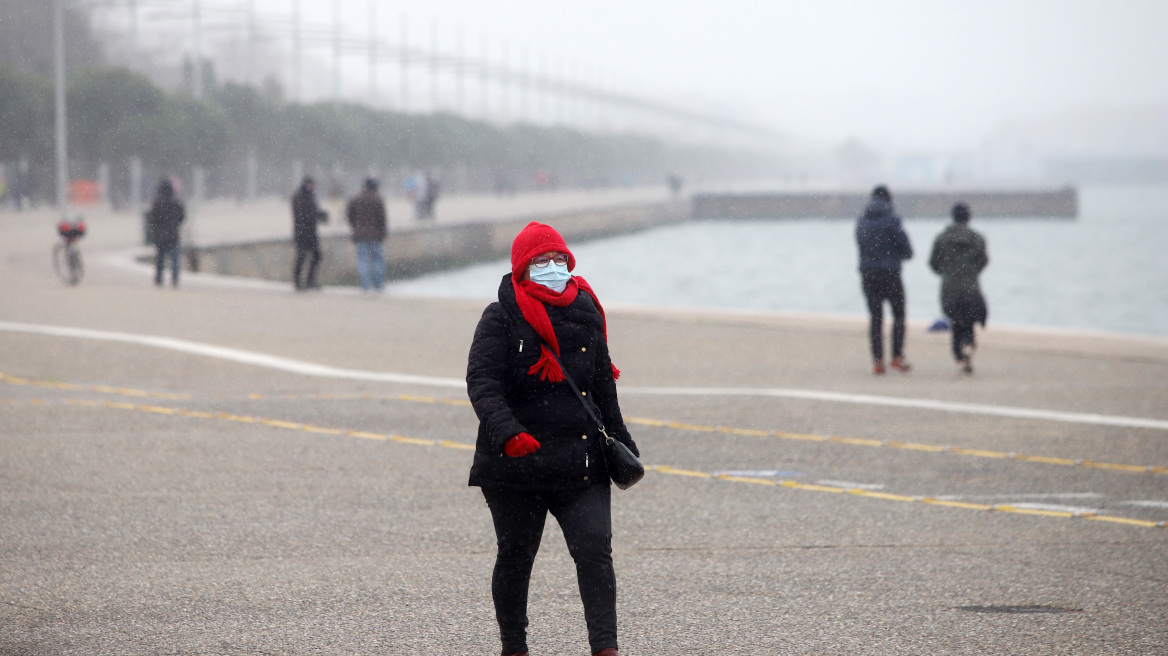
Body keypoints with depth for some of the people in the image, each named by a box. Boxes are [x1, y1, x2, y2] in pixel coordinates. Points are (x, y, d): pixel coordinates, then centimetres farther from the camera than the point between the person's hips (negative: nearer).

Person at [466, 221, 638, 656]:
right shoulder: (501, 319, -5)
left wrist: (620, 445, 23)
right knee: (515, 556, 10)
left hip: (581, 464, 3)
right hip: (515, 465, -3)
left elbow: (603, 388, 21)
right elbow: (482, 381, -16)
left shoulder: (585, 314, 11)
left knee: (595, 551, -11)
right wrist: (507, 432, -32)